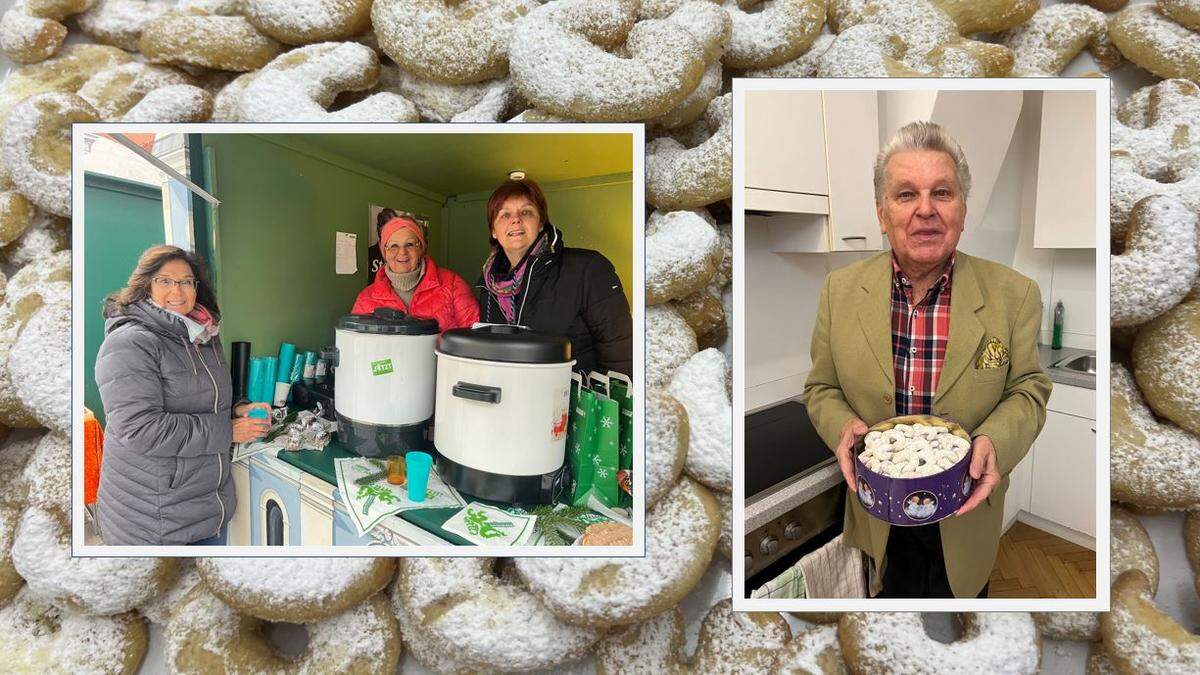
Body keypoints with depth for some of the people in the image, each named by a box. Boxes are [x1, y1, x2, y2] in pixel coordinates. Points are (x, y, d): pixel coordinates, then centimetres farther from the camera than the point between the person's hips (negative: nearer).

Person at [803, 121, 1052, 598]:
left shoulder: (1014, 295, -12)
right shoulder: (840, 290, -10)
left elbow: (1028, 389, -4)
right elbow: (821, 389, -2)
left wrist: (996, 441, -24)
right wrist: (842, 427, -23)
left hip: (965, 513, 0)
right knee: (897, 595, 24)